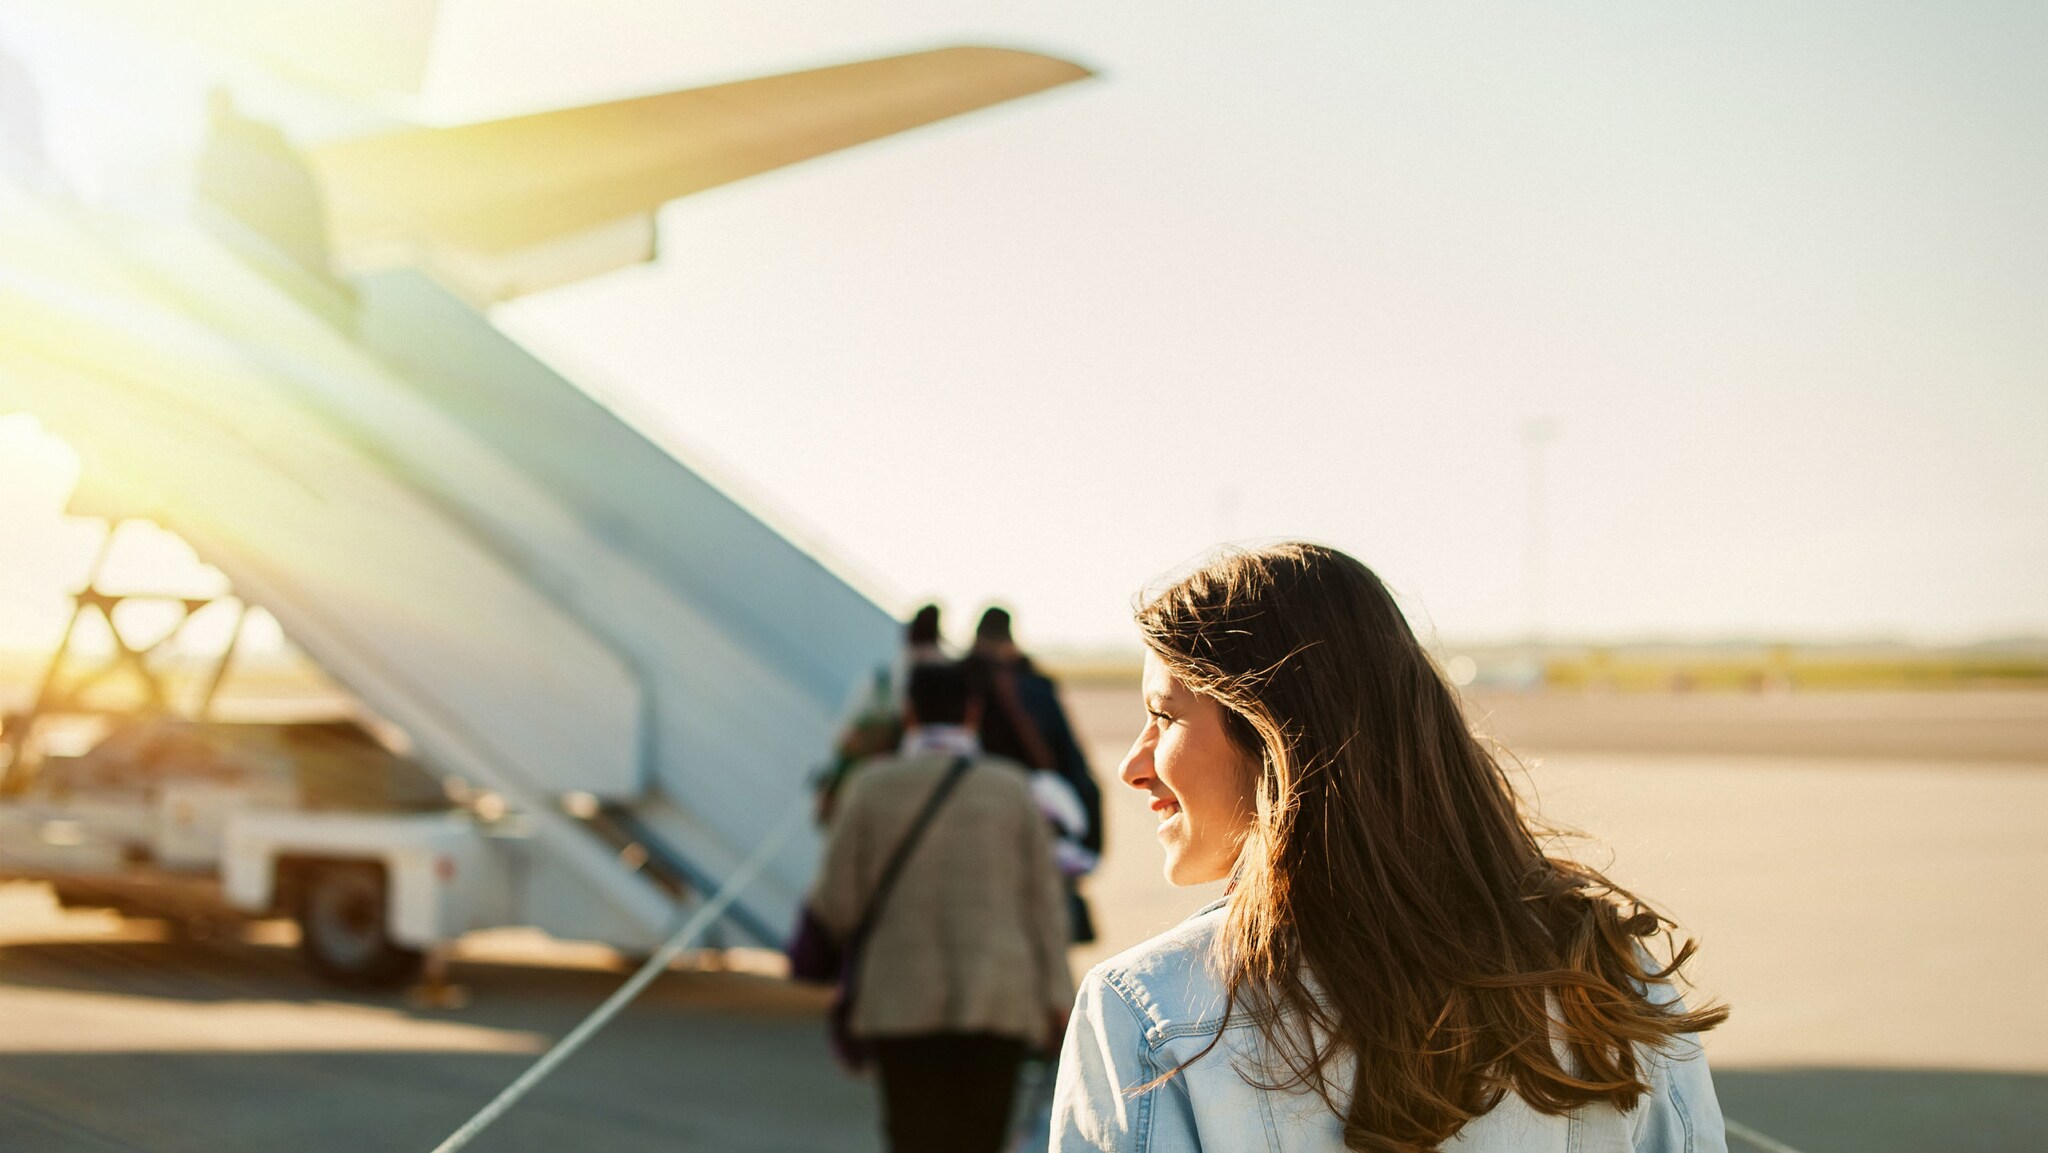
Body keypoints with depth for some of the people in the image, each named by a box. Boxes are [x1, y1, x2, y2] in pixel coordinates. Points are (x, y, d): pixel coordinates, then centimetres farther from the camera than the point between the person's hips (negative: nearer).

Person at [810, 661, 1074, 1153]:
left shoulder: (872, 786, -1)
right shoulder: (1011, 788, 3)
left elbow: (836, 905, -1)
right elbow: (1043, 899, 2)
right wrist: (1056, 998, 6)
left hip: (904, 1001, -1)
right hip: (997, 1000, 1)